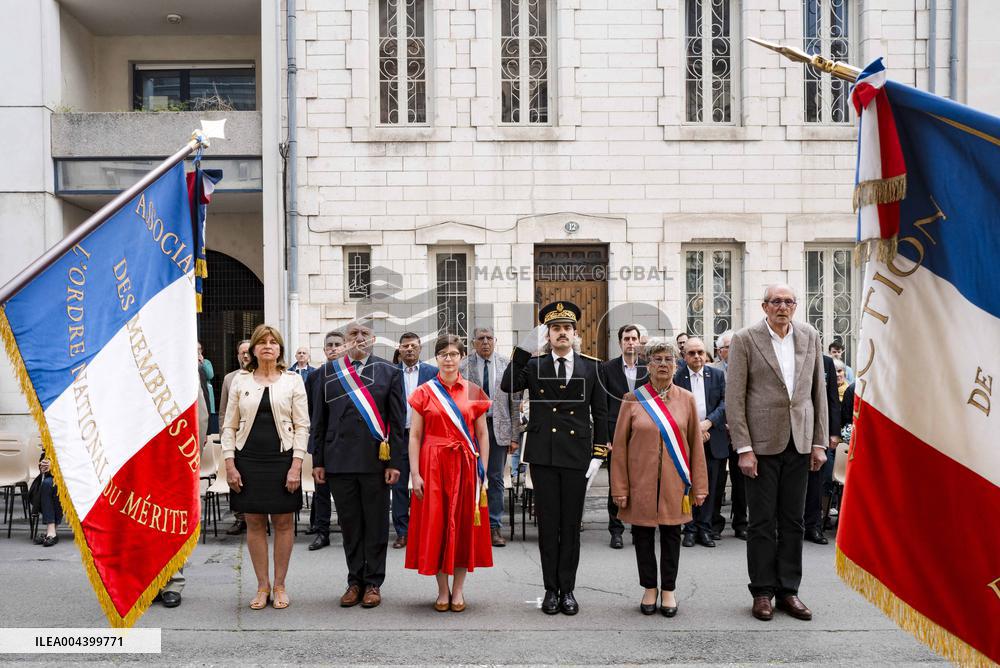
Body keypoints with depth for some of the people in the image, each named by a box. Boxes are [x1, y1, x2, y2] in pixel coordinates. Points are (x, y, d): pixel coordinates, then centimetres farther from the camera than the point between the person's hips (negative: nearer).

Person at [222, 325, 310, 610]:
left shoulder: (293, 380, 2)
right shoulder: (240, 380, 7)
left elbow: (302, 426, -1)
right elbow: (229, 426, 7)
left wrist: (296, 465, -9)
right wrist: (229, 464, -2)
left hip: (282, 459, -1)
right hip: (248, 461, 1)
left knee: (283, 523, 4)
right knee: (254, 523, 6)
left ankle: (280, 585, 17)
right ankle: (262, 586, 18)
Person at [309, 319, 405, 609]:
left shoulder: (389, 372, 3)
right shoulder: (328, 372, 8)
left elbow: (397, 421, 1)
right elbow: (319, 420, 9)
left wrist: (395, 462, -5)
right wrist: (318, 461, 4)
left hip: (376, 460, -1)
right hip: (339, 460, 2)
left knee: (376, 524, 6)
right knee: (349, 525, 9)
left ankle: (373, 583, 18)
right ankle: (355, 581, 22)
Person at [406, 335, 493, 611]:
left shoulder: (474, 392, 4)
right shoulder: (424, 393, 2)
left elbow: (483, 435, 5)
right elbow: (414, 436, 1)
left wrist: (483, 472, -2)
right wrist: (415, 474, -7)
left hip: (466, 467, 1)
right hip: (433, 466, 0)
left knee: (463, 525, 5)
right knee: (435, 525, 3)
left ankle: (458, 589, 17)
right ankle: (443, 590, 16)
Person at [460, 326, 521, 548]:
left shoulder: (507, 365, 2)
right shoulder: (463, 366, -1)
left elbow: (515, 402, 3)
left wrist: (515, 436, 0)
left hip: (498, 428, 1)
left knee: (496, 479, 6)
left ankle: (495, 527, 15)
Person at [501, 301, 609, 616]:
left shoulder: (591, 367, 6)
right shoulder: (533, 365, 5)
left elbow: (600, 413, 7)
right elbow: (508, 386, -14)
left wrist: (599, 454, 1)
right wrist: (524, 348, -21)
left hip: (577, 456, 0)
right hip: (543, 456, 0)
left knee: (571, 525, 7)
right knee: (548, 525, 6)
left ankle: (568, 590, 17)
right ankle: (551, 589, 17)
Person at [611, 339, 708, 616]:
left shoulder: (686, 399, 3)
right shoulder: (632, 399, -1)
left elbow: (696, 444, 5)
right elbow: (619, 446, -1)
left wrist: (699, 486, 1)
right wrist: (620, 488, -5)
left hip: (674, 484, 1)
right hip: (641, 483, -1)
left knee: (671, 534, 8)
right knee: (643, 535, 7)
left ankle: (668, 591, 21)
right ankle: (649, 589, 22)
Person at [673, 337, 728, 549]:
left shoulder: (718, 375, 6)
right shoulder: (676, 378, 0)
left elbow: (725, 402, -2)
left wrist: (708, 422, -15)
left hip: (713, 439, 2)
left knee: (709, 487, 6)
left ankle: (705, 529, 15)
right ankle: (690, 529, 12)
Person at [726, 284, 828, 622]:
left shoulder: (809, 336, 7)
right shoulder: (745, 339, -5)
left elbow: (818, 391, 10)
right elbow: (734, 397, -6)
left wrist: (820, 442, 5)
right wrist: (743, 448, -11)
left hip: (799, 442, 4)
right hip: (762, 443, -3)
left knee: (793, 521, 10)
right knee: (762, 521, 4)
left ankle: (788, 590, 20)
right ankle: (762, 592, 15)